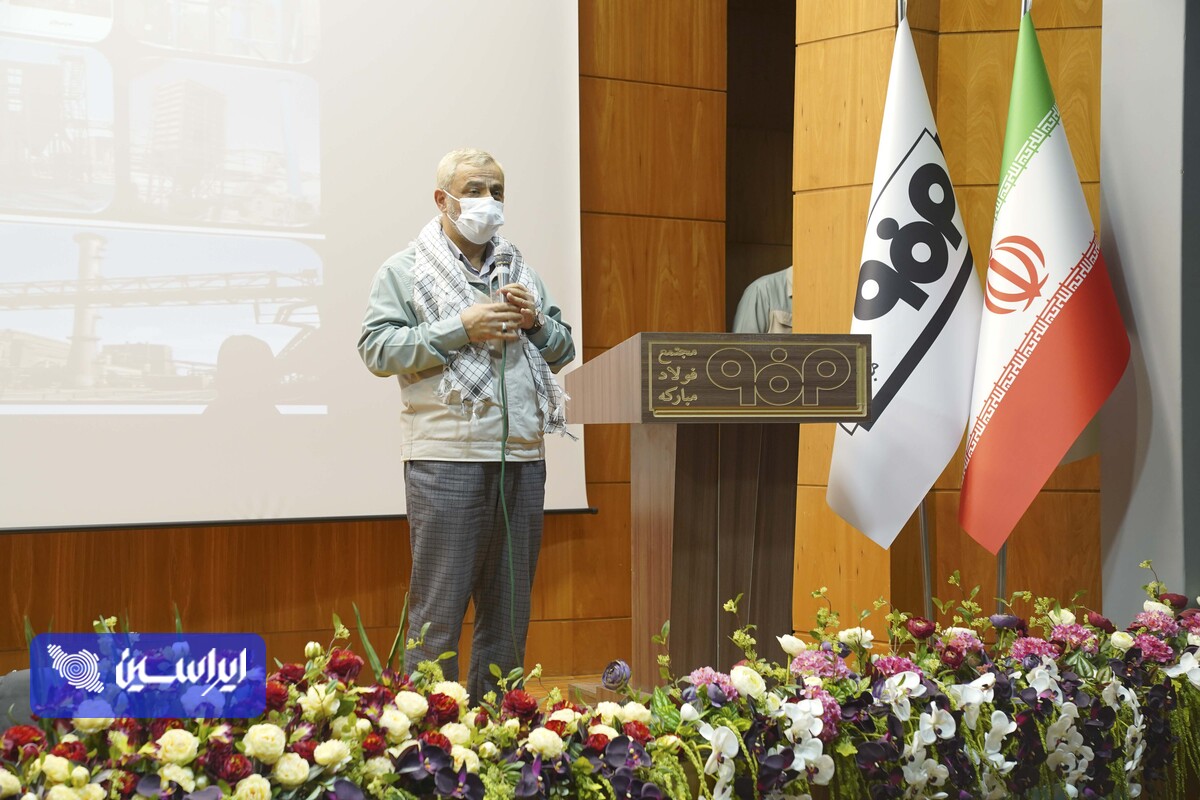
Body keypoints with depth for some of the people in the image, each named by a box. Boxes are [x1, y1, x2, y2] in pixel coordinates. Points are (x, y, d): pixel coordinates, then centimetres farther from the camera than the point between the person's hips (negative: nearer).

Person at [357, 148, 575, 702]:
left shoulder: (520, 272, 19)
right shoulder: (404, 271, 4)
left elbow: (563, 353, 20)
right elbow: (376, 349, -8)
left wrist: (535, 321, -1)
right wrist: (460, 329, -13)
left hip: (522, 458, 5)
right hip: (447, 460, -5)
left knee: (509, 609, 10)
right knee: (438, 610, -4)